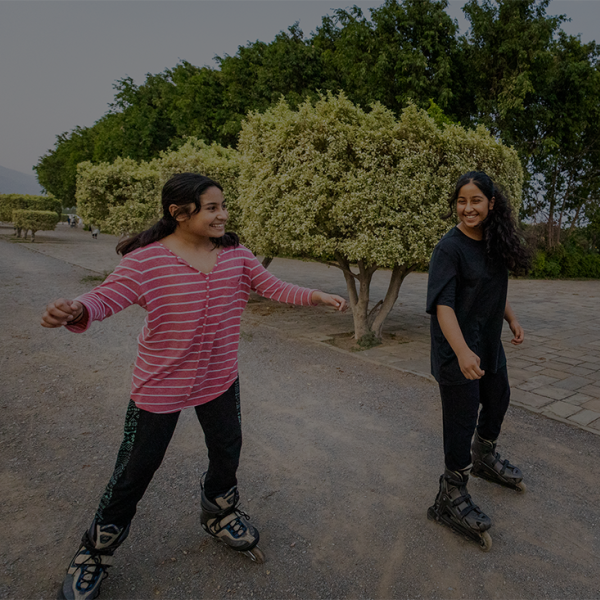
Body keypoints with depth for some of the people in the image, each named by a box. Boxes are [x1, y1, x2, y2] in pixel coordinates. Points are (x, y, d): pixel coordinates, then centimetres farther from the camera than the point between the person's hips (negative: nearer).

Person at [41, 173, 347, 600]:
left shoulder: (235, 255, -4)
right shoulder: (146, 259, -18)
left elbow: (273, 287, -1)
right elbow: (107, 297, -26)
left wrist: (318, 296, -12)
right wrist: (75, 311, -49)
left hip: (219, 379, 5)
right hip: (160, 384, -4)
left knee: (227, 450, 21)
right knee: (137, 467, 9)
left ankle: (220, 514, 54)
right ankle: (96, 552, 37)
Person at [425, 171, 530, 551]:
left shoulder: (494, 243, 5)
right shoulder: (450, 248, -19)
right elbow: (443, 305, -28)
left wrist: (513, 320, 11)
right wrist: (462, 351, -39)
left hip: (489, 345, 9)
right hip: (458, 351, -9)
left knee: (498, 400, 26)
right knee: (462, 420, -3)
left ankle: (485, 459, 52)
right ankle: (452, 498, 15)